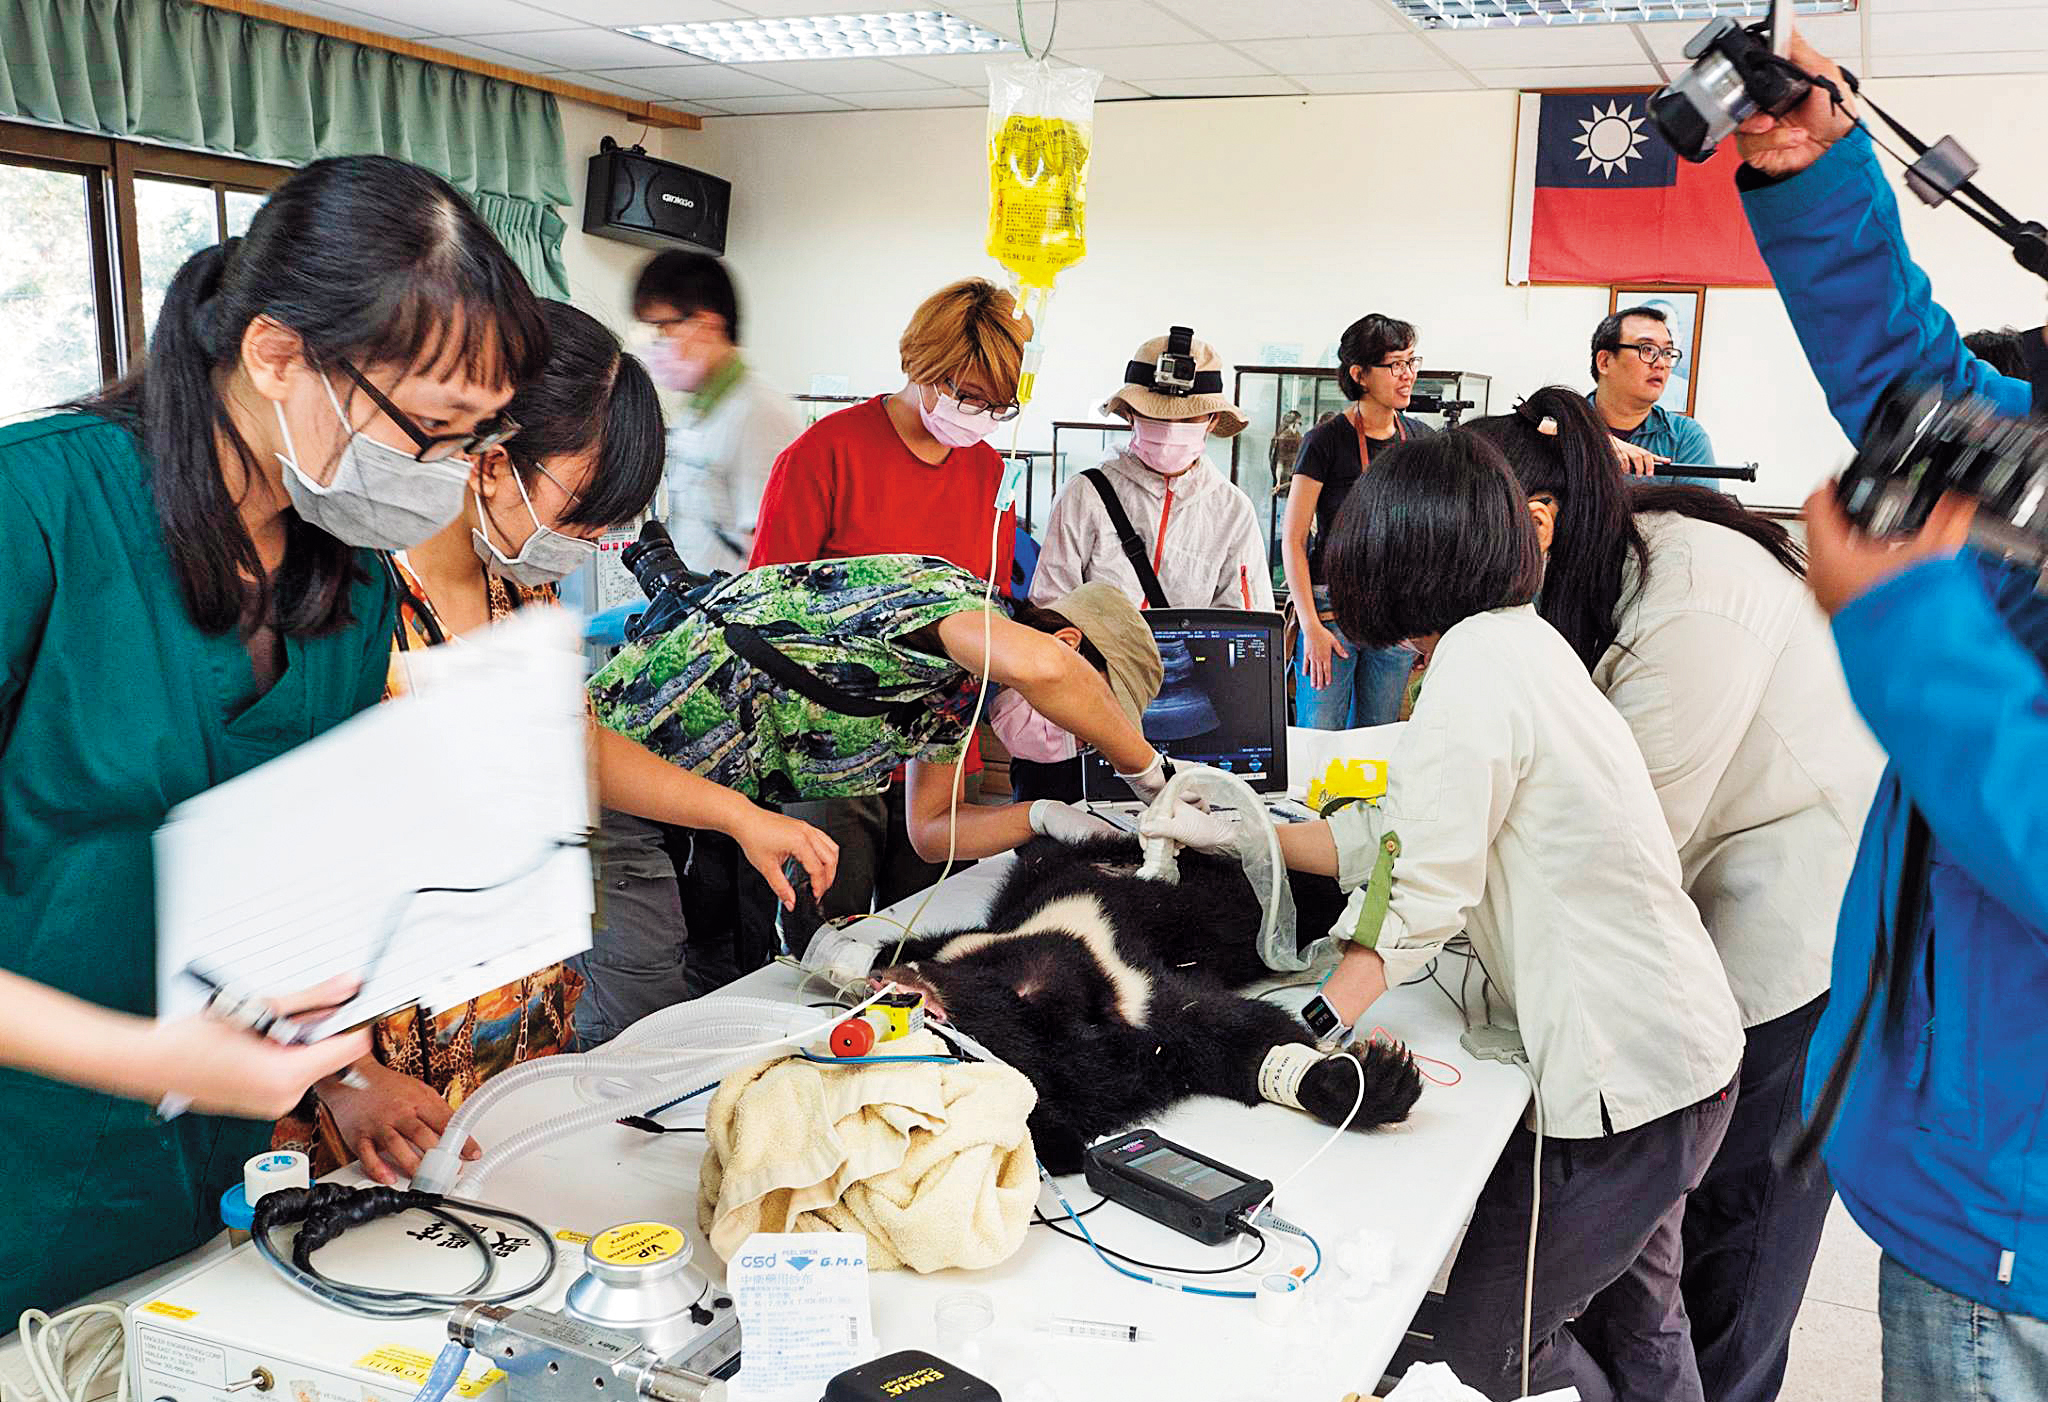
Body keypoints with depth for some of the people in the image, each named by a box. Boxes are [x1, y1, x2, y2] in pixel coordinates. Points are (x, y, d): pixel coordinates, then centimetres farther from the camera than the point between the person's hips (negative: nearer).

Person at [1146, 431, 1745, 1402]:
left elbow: (1421, 893, -23)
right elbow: (1397, 834, 12)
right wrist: (1236, 833, 13)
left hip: (1627, 1067, -10)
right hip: (1676, 1042, 10)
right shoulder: (1521, 640, 10)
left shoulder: (1477, 658, -20)